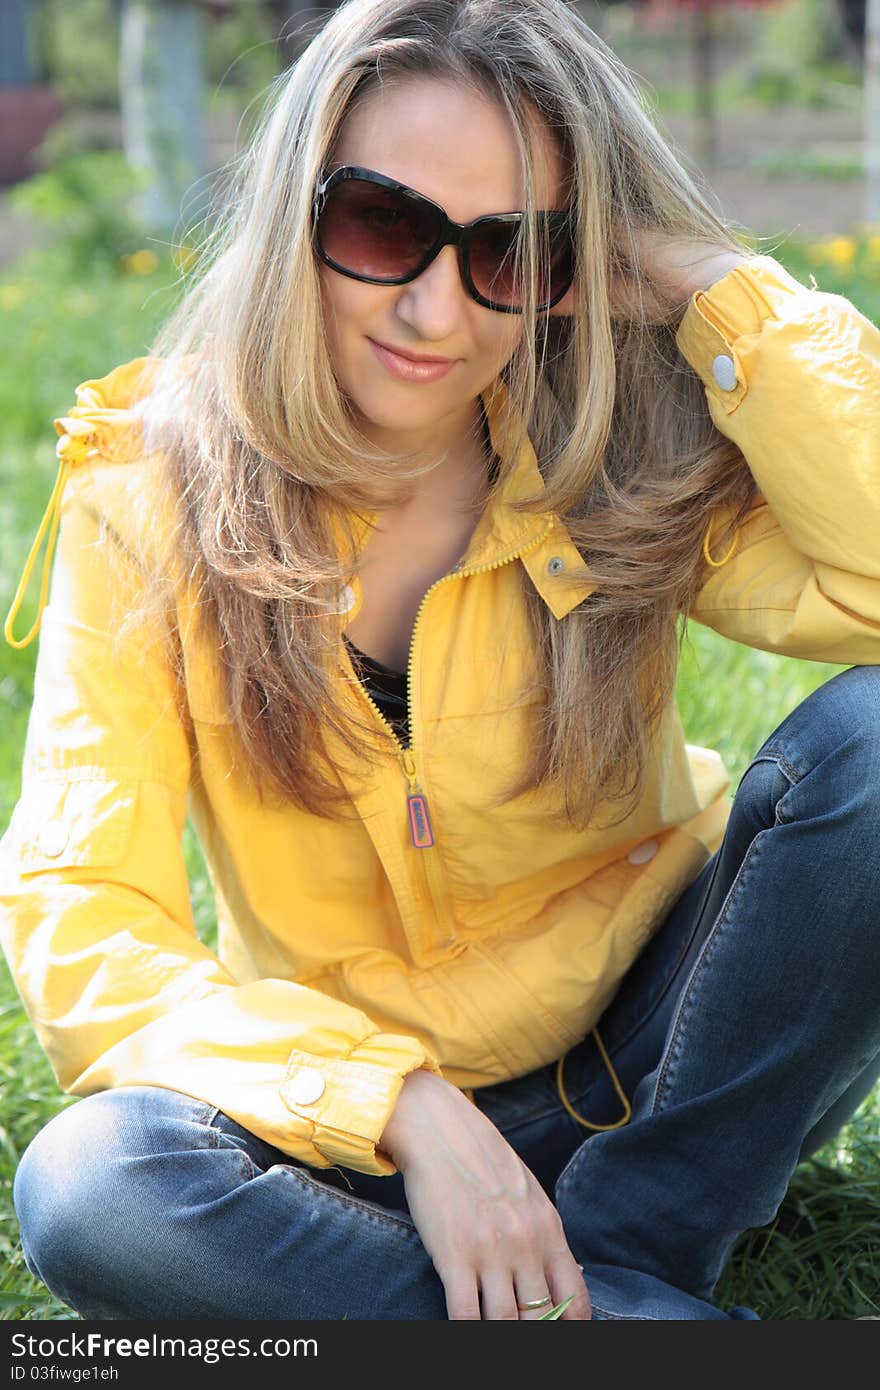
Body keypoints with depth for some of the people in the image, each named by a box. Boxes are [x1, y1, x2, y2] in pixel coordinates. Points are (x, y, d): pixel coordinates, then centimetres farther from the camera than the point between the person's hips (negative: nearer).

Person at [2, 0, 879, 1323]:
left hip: (657, 1085, 1)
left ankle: (620, 1261, -17)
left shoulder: (632, 470, -9)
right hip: (354, 1124, -1)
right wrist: (403, 1106, -31)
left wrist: (719, 286, -22)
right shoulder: (151, 500, -11)